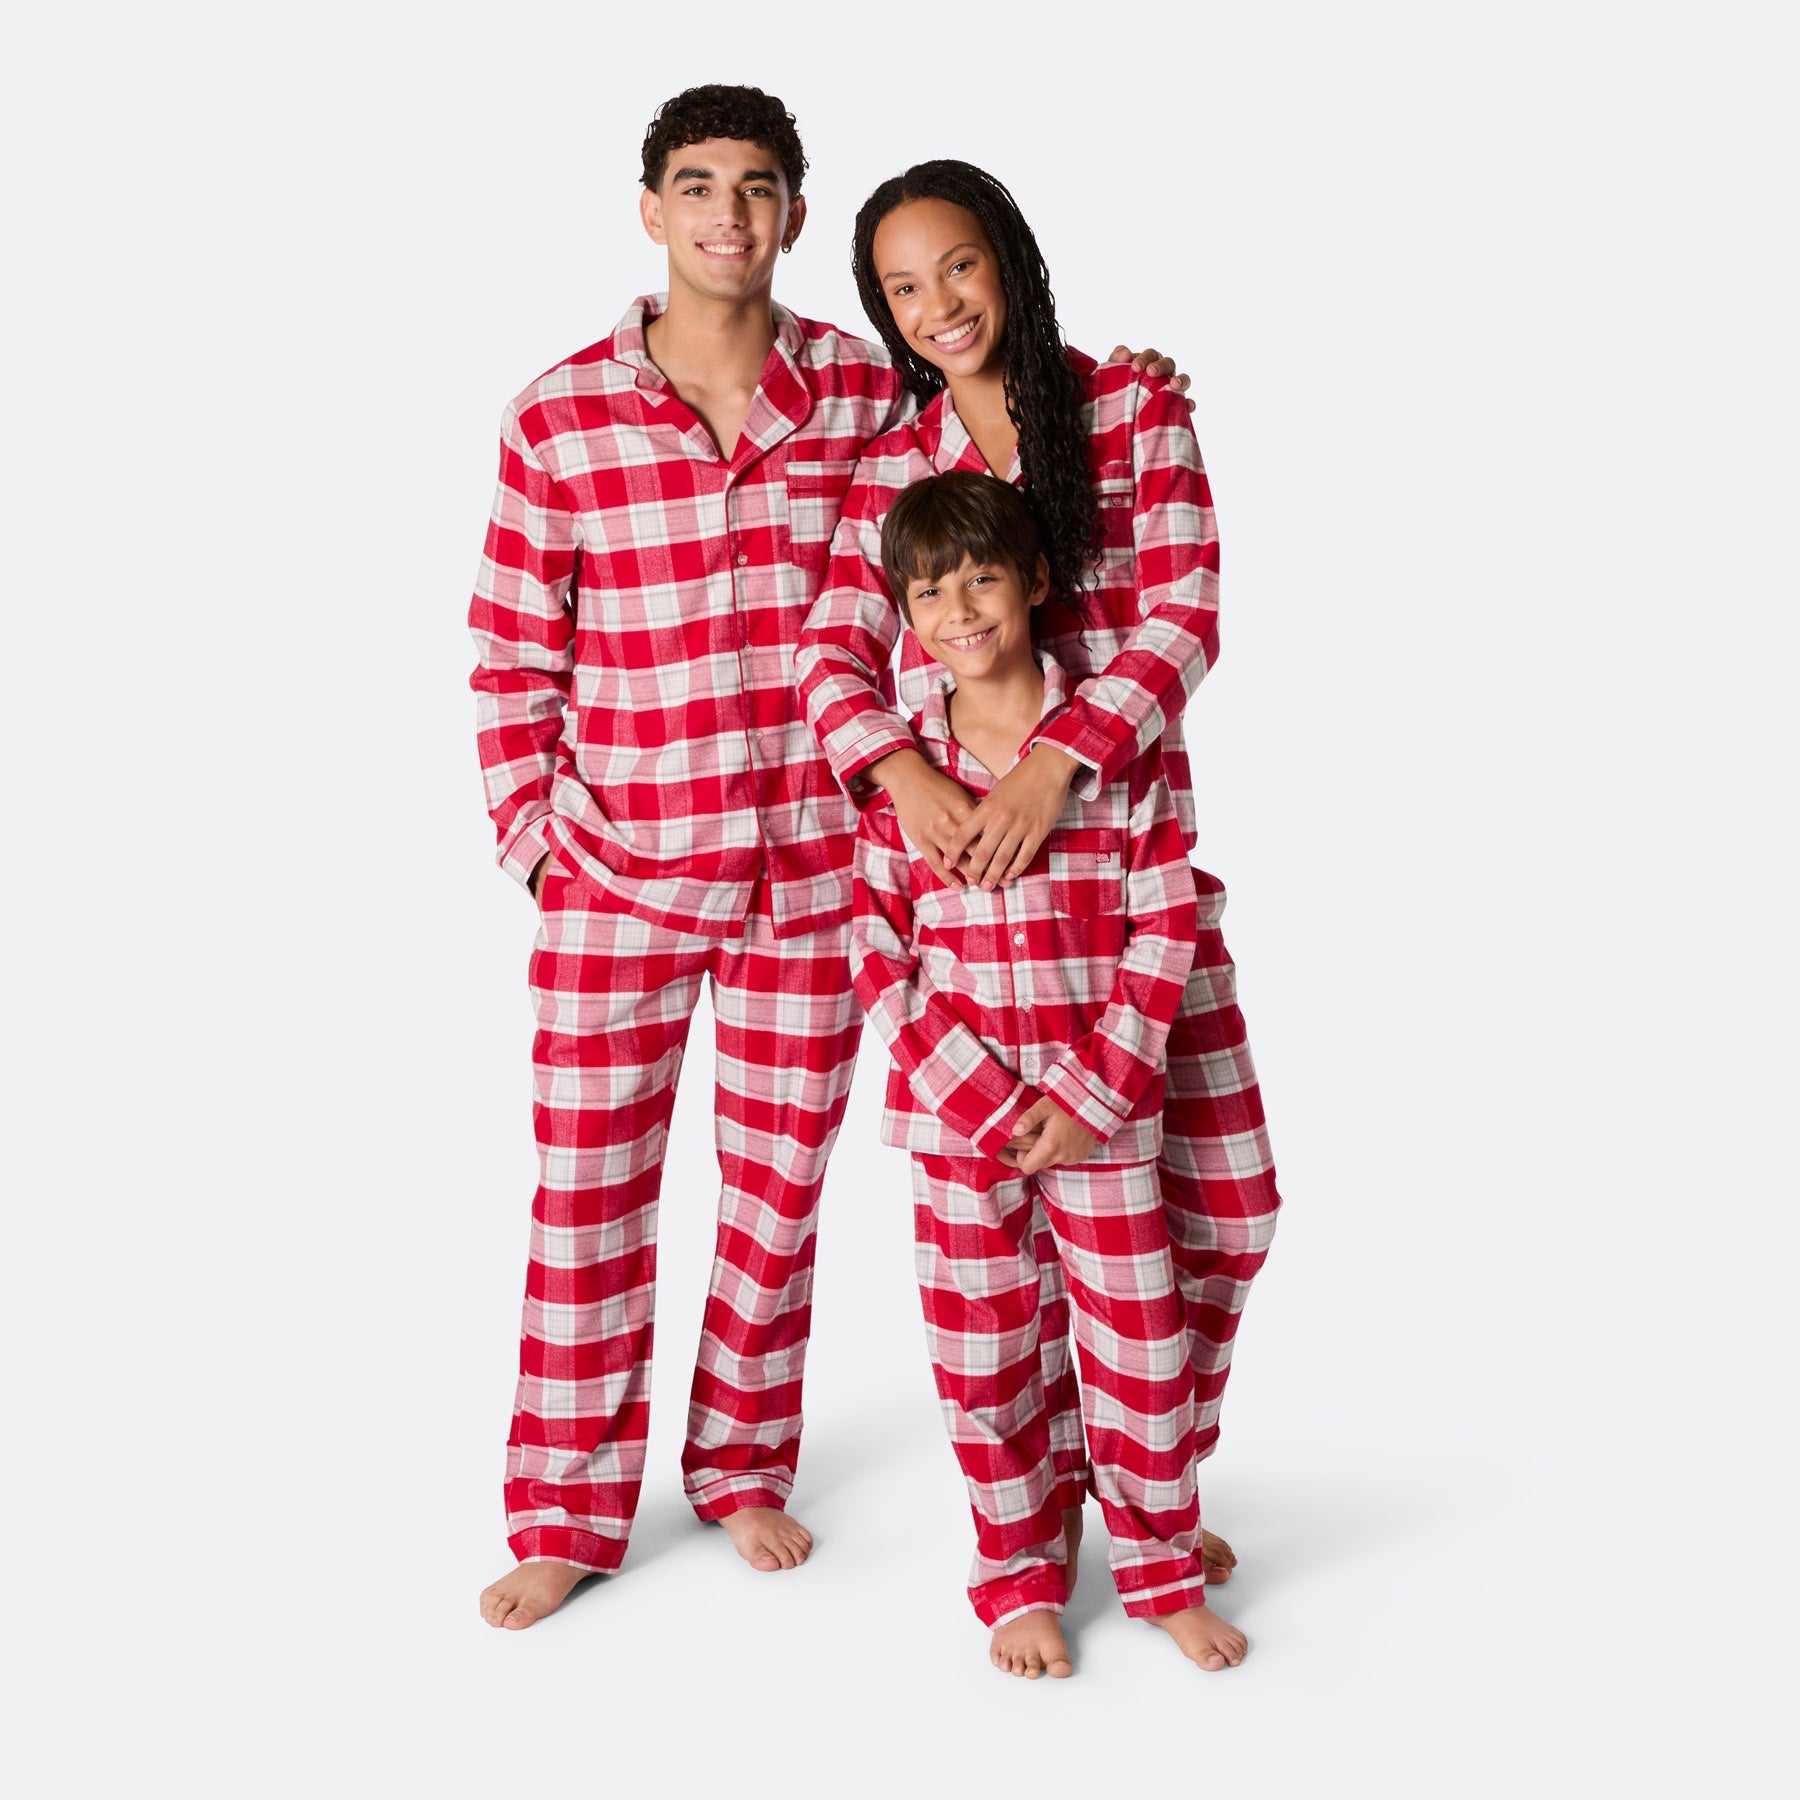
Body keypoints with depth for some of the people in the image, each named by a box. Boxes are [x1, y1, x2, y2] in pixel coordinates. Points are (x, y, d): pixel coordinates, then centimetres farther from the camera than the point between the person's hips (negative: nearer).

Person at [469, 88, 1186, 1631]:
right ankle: (570, 1517, 21)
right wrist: (533, 834, -3)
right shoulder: (560, 418, -5)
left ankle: (745, 1466, 34)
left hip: (813, 868, 2)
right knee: (587, 1195, 6)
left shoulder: (867, 393, -1)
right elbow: (513, 655, 1)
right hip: (617, 873, -1)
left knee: (780, 1188, 13)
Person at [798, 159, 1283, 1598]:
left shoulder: (1134, 410, 3)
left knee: (1221, 1201, 2)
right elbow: (833, 656, 2)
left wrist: (1054, 767, -20)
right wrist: (903, 773, -19)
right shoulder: (888, 465, 9)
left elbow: (1184, 618, -7)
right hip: (951, 870, 1)